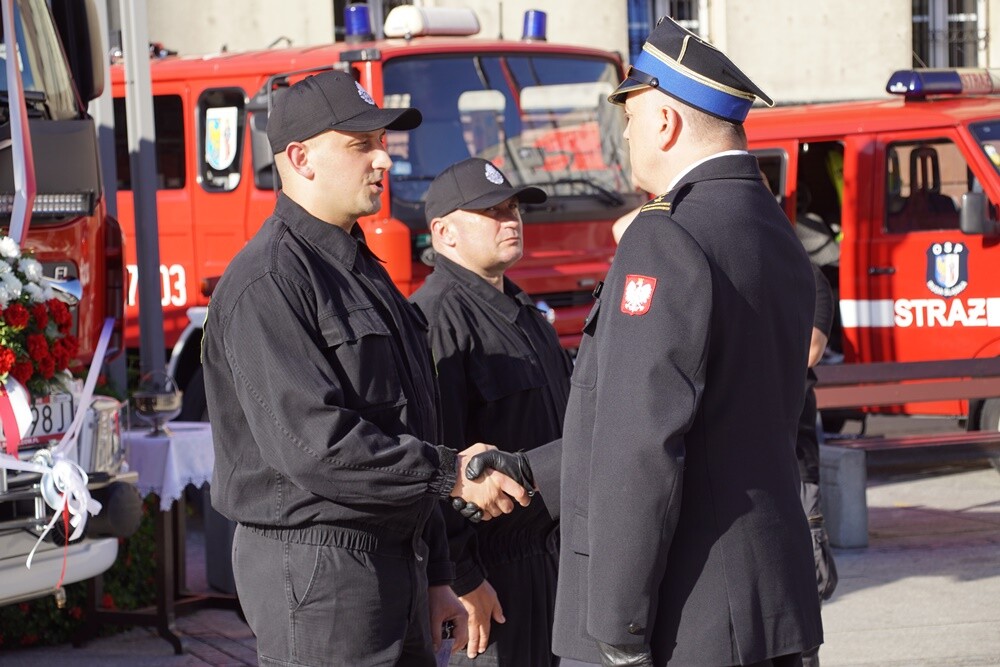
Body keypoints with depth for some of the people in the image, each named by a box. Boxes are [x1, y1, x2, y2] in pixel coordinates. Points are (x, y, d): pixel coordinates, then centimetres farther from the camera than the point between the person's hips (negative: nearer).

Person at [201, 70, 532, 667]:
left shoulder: (363, 271, 18)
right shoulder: (269, 283, -14)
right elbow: (312, 443, -23)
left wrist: (434, 577, 19)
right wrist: (452, 473, -17)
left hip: (395, 565, 9)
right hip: (314, 569, -9)